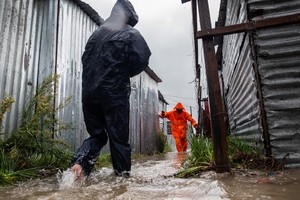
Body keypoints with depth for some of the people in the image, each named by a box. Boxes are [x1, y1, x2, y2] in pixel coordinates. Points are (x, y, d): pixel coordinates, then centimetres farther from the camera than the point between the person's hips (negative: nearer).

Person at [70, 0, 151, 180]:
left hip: (90, 92, 5)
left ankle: (79, 164, -4)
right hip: (115, 93, -4)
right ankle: (123, 174, 14)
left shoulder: (98, 32, 18)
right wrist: (124, 72, 9)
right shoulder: (130, 34, 3)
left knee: (97, 135, 15)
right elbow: (142, 61, -7)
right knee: (119, 137, 6)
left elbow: (85, 59, 18)